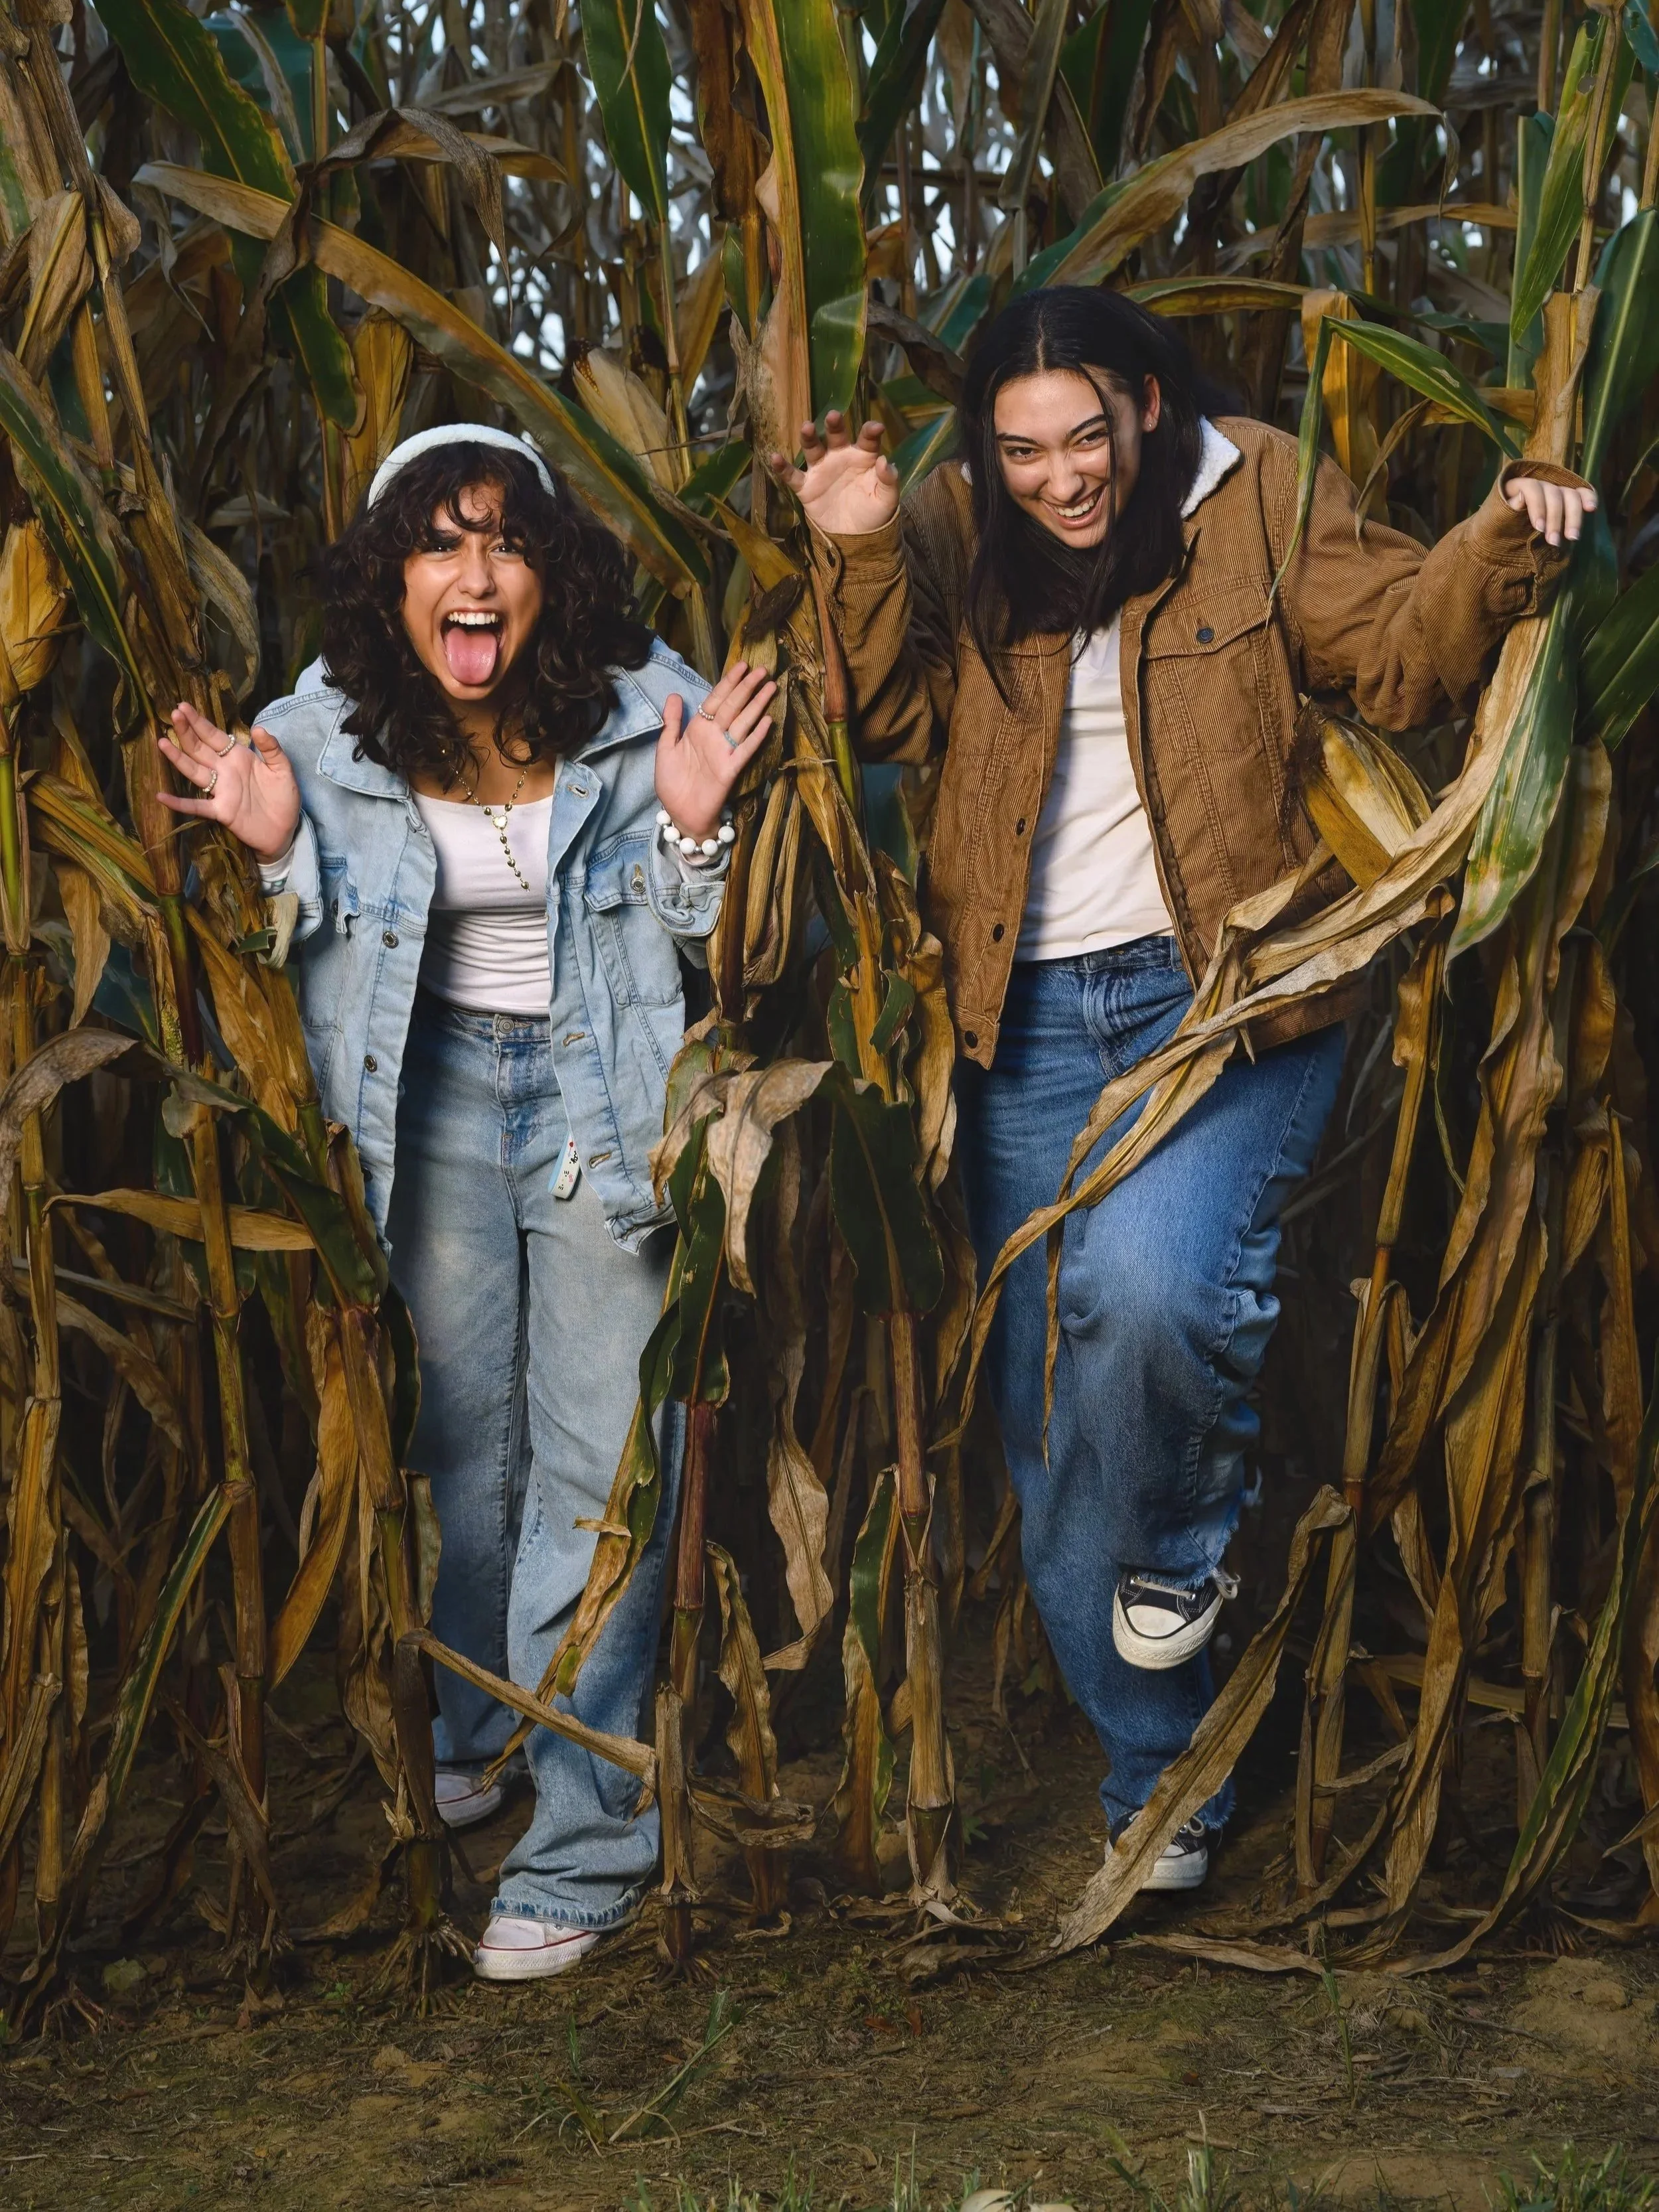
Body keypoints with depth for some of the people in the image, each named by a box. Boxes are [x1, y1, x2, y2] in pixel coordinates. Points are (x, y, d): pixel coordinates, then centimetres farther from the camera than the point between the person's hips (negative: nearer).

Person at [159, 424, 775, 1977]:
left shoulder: (643, 711, -12)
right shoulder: (326, 737, -7)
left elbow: (717, 951, -3)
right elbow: (323, 959, 4)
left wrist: (693, 828, -22)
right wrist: (278, 851, -14)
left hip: (602, 1091, -2)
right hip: (433, 1090, 3)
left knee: (600, 1460, -6)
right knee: (465, 1430, 14)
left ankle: (580, 1844, 4)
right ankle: (469, 1736, 38)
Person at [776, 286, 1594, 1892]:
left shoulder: (1257, 499, 0)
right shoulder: (953, 536, 7)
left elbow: (1403, 651, -4)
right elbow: (900, 715, 1)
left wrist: (1502, 549, -21)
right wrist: (858, 554, -11)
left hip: (1222, 986, -4)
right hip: (1026, 1019, 4)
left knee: (1149, 1286, -32)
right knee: (1055, 1439, 7)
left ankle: (1191, 1534, 3)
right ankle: (1156, 1776, 24)